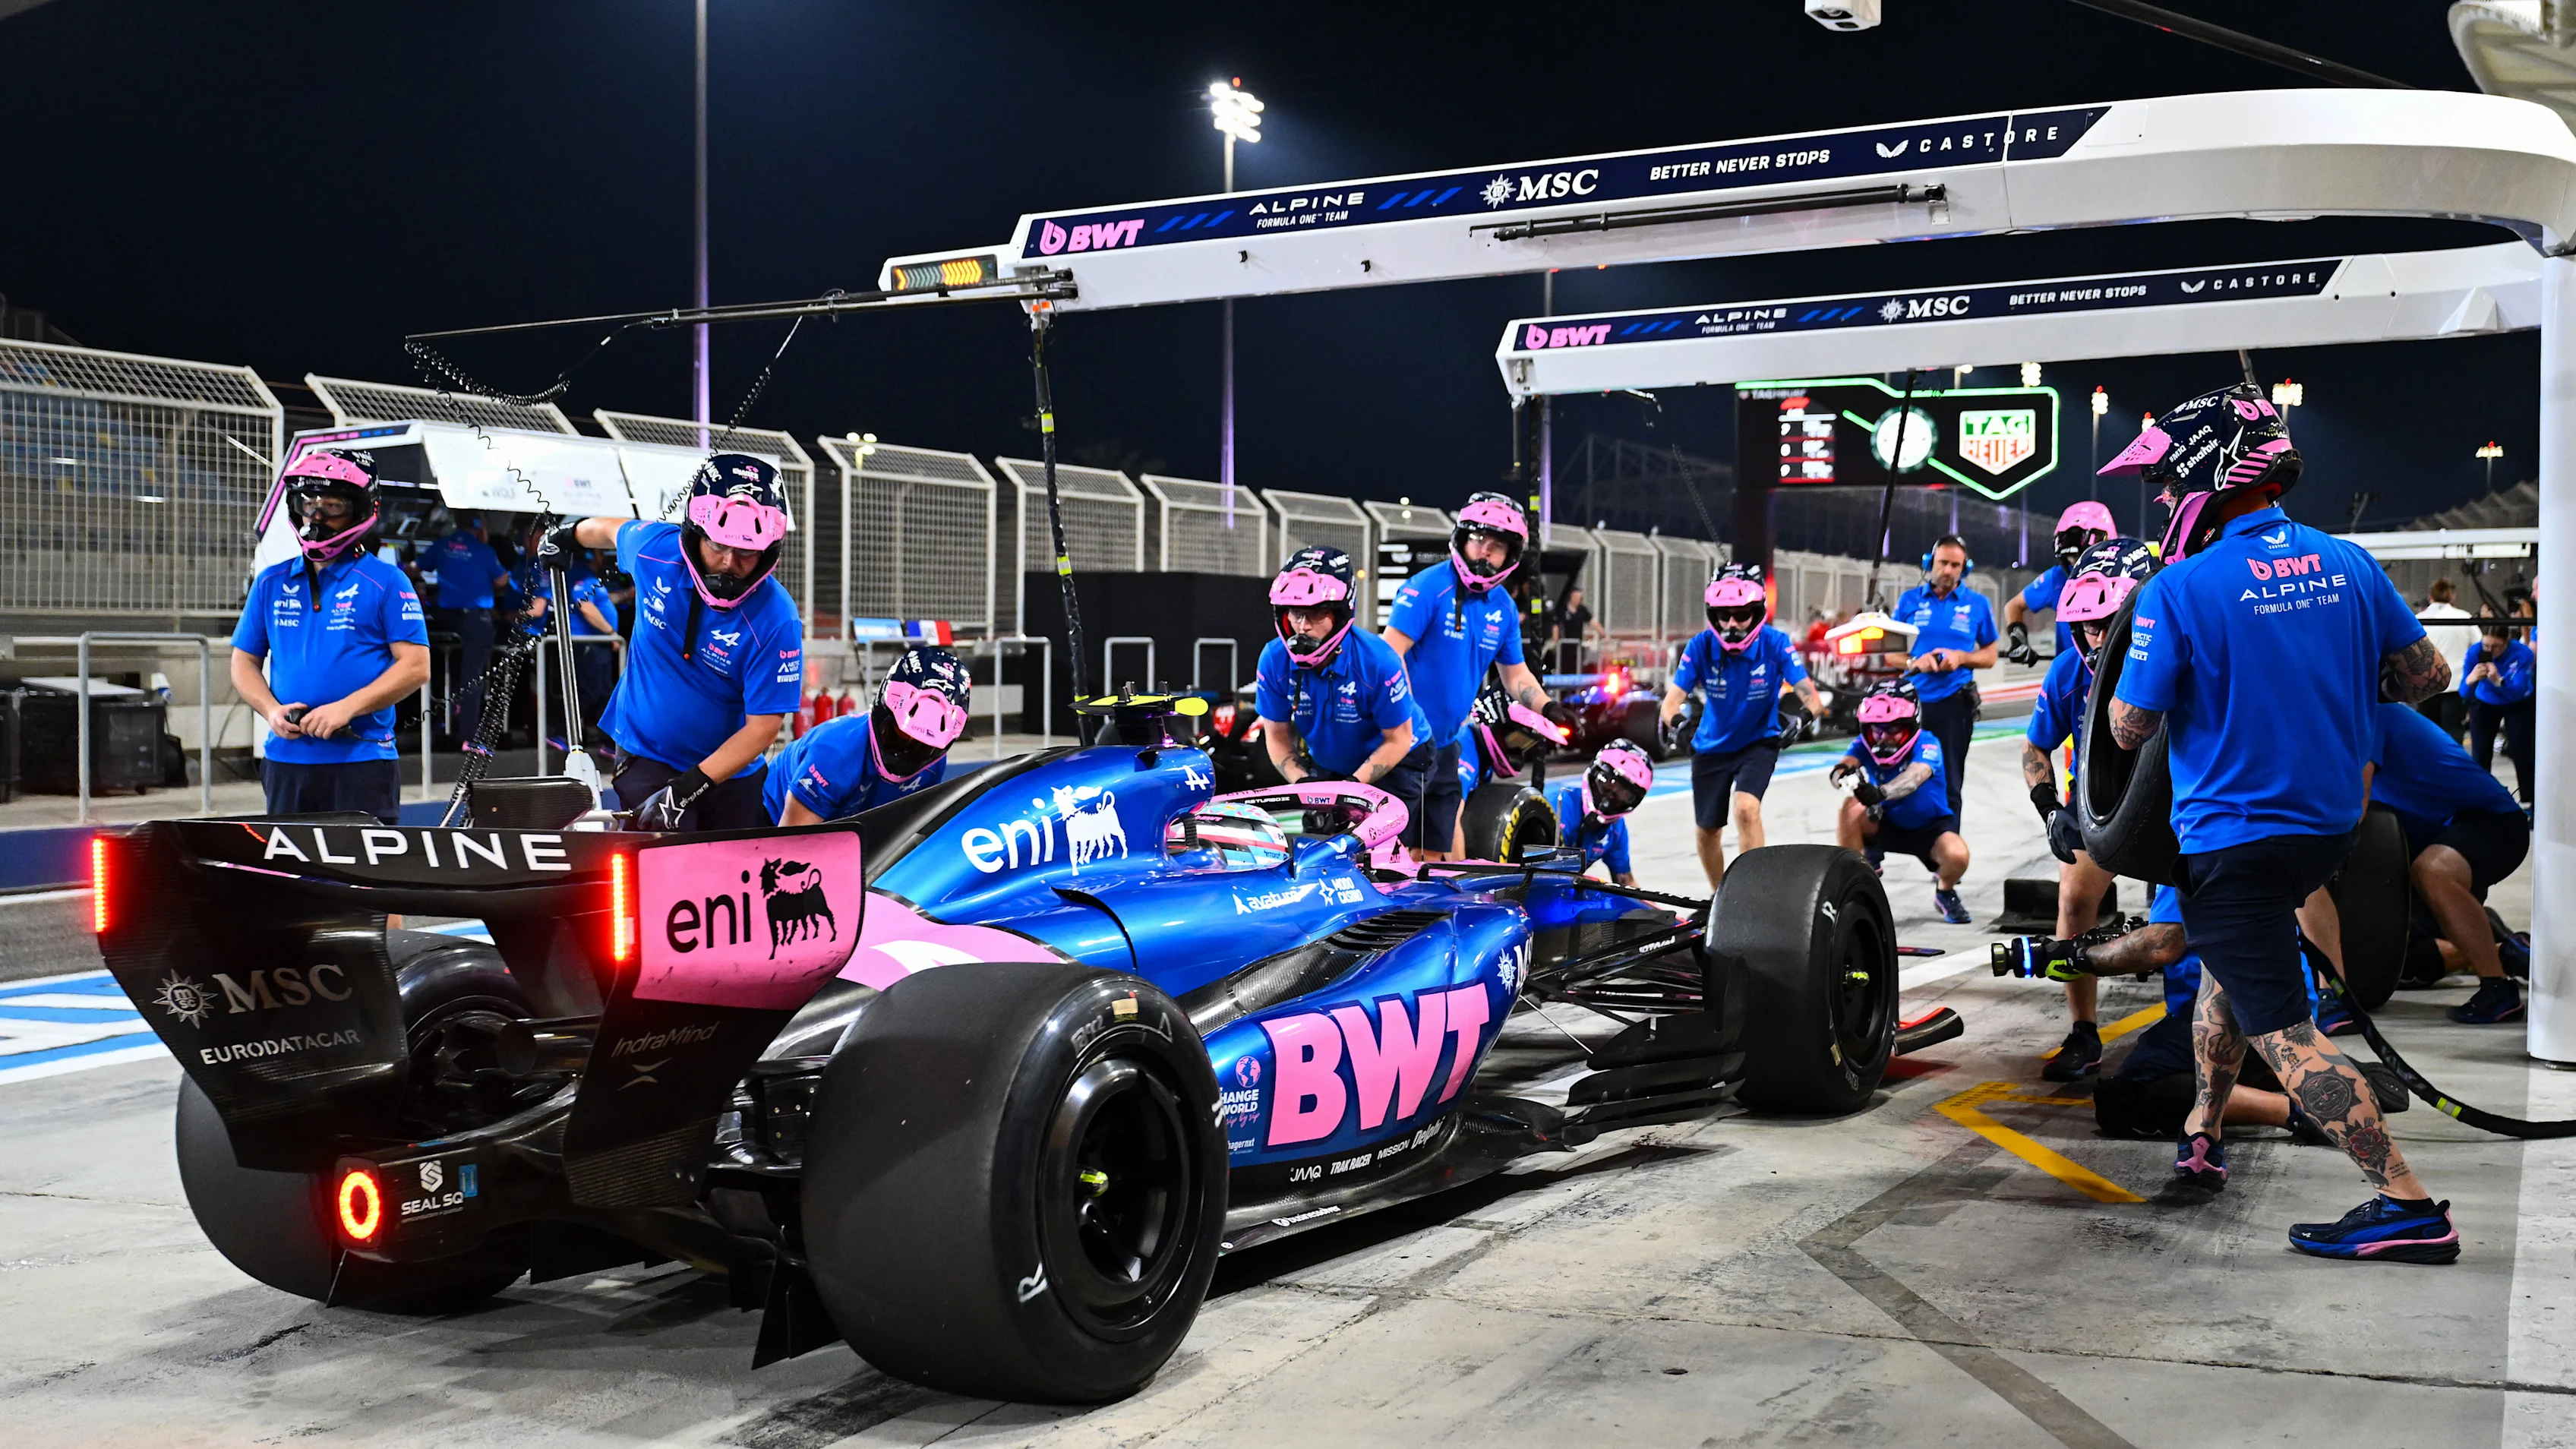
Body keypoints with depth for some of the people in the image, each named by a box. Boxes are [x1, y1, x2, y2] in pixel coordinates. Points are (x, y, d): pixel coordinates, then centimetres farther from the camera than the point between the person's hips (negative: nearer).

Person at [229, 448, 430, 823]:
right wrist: (271, 710, -3)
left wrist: (346, 708, -16)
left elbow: (415, 666, -7)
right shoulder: (271, 582, 13)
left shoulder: (386, 582, -1)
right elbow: (244, 662, 17)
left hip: (363, 762, -5)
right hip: (286, 760, 5)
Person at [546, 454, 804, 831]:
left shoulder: (776, 622, -23)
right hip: (646, 755, 0)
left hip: (731, 773, 0)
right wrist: (571, 534, 33)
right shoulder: (655, 548, -14)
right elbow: (614, 530, 12)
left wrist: (688, 788, -29)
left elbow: (763, 727, -21)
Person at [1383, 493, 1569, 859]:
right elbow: (1390, 653, -18)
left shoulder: (1503, 608, 10)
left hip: (1446, 745, 8)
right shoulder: (1428, 587, -12)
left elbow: (1515, 674, 20)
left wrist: (1547, 706, 1)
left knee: (1434, 851, 13)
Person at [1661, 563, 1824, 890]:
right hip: (1712, 747, 3)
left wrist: (1807, 716, -49)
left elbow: (1809, 695, -26)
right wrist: (1674, 720, -48)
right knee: (1708, 829, 14)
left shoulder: (1775, 644, -22)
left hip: (1758, 743, -3)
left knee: (1746, 809, -28)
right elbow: (1673, 699, -24)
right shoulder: (1701, 646, -20)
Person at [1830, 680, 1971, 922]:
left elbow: (1914, 777, -47)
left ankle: (1945, 891, 5)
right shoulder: (1865, 745, -14)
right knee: (1851, 809, -28)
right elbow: (1844, 765, -35)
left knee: (1957, 856, -33)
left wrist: (1881, 792, -67)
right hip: (1887, 824, 3)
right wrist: (1844, 774, -61)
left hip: (1930, 827, -3)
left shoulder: (1927, 743, -25)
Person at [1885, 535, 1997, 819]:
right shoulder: (1910, 600, 5)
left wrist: (1961, 657, -11)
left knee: (1950, 785, 3)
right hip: (1913, 701, 1)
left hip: (1954, 703, -1)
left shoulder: (1978, 604, 3)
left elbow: (1990, 655, 8)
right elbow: (1890, 653, 9)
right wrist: (1914, 662, -12)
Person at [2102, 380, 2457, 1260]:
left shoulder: (2180, 590, -18)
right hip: (2331, 825, 7)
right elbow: (2426, 677, 7)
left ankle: (2408, 1206, -8)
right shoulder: (2347, 564, -1)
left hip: (2233, 840, -7)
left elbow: (2129, 729, -14)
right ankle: (2201, 1141, 35)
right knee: (2228, 966, 28)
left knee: (2282, 1031, -3)